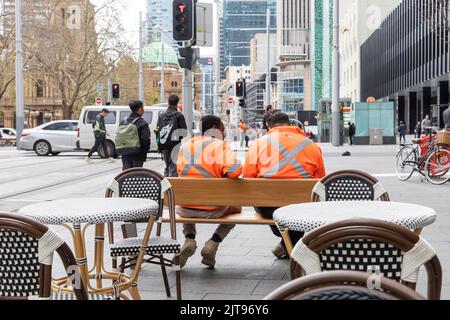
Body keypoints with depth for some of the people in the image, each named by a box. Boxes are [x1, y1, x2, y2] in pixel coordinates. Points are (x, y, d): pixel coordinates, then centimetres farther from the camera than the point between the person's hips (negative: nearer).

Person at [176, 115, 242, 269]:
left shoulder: (186, 145, 7)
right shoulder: (220, 145, -9)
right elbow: (234, 171, -24)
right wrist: (222, 175, -2)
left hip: (186, 208, 4)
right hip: (212, 209, -3)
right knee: (236, 208, 29)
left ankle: (189, 239, 10)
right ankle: (213, 244, 9)